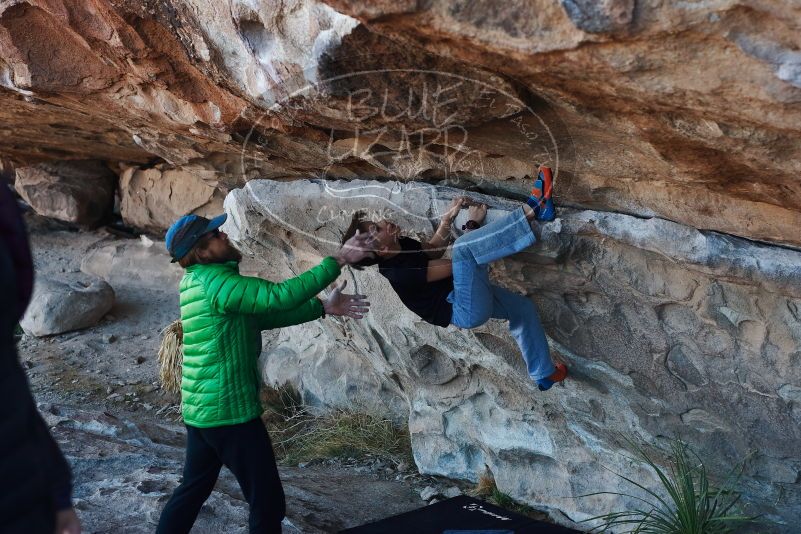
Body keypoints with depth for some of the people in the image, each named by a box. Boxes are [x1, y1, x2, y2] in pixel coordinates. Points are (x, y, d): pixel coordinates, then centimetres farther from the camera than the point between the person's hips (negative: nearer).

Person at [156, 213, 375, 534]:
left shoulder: (199, 282, 12)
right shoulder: (216, 282, -19)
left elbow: (267, 316, 12)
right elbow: (280, 296, -29)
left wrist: (324, 307, 7)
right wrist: (337, 261, -23)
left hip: (201, 409, 10)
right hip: (229, 411, -10)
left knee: (193, 488, 24)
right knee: (267, 501, 2)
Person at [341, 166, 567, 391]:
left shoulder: (402, 246, 3)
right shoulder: (400, 273, -24)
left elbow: (432, 250, 21)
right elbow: (453, 266, -20)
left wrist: (448, 217, 5)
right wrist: (473, 223, -11)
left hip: (467, 295, 10)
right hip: (466, 311, -10)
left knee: (522, 307, 21)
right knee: (464, 247, -30)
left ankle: (544, 374, 33)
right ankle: (535, 208, -25)